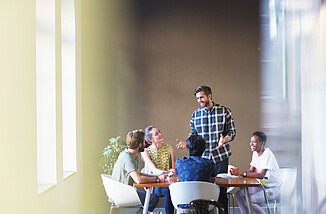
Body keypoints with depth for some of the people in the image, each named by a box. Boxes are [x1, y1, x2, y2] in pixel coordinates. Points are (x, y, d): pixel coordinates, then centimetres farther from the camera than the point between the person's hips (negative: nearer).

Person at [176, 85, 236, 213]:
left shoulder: (224, 111, 1)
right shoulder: (195, 115, 9)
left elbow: (232, 132, 2)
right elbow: (193, 135, 14)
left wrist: (224, 140, -19)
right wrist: (186, 144, -6)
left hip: (220, 156, -2)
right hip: (202, 158, 2)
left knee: (221, 191, -1)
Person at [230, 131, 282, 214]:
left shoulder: (267, 154, -21)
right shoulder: (255, 153, 5)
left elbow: (261, 175, -29)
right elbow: (251, 171, 3)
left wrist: (242, 173, -31)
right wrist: (238, 172, -17)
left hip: (273, 188, -8)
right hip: (263, 185, 8)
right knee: (239, 194, -4)